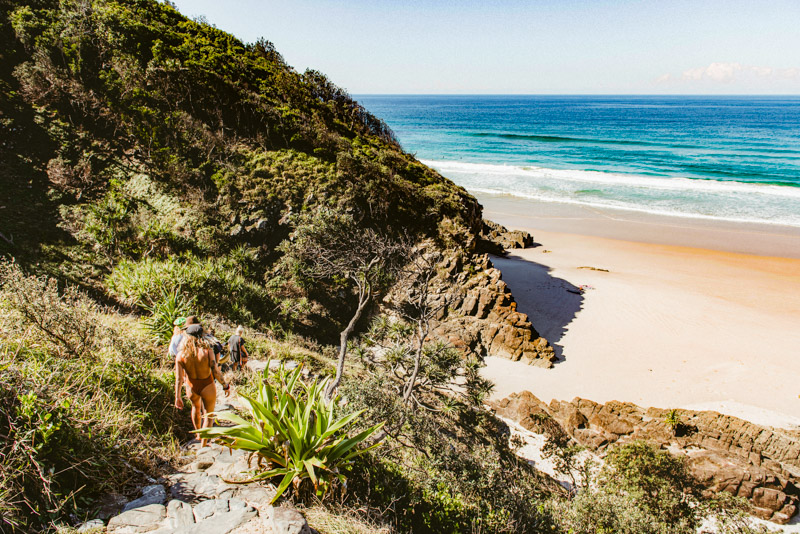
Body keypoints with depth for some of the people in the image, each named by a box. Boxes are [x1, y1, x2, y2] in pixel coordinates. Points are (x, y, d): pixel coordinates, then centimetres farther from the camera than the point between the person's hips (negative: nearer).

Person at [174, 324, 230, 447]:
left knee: (196, 407, 34)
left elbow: (178, 378, -11)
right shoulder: (207, 351, -22)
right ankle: (203, 445, 17)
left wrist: (177, 397, -3)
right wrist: (226, 386, -7)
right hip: (207, 387, -3)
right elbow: (216, 372, -20)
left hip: (191, 388, 3)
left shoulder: (181, 355, -14)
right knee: (209, 415, 16)